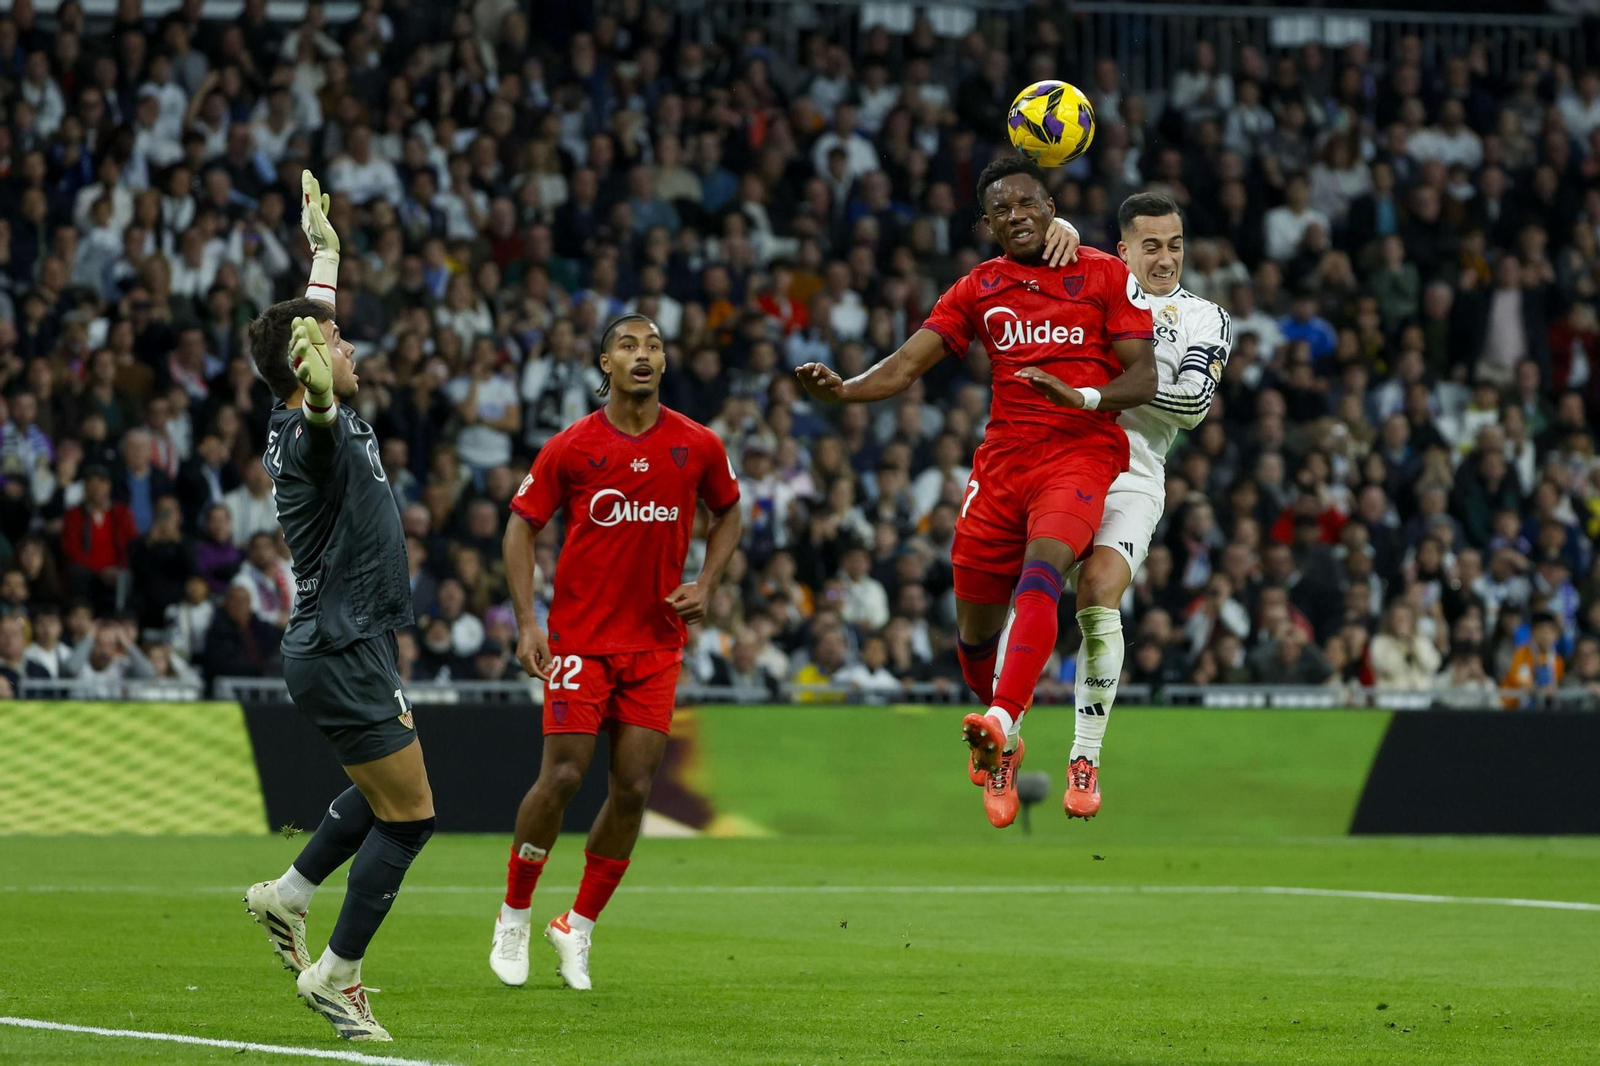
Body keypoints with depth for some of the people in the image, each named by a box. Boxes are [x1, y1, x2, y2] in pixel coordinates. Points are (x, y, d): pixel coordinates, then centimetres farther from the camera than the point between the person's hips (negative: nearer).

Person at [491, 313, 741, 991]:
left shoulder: (697, 446, 1)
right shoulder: (570, 447, -5)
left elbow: (728, 512, 18)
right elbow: (522, 526, 2)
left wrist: (705, 586, 3)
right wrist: (527, 621, -8)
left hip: (657, 641, 3)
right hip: (580, 636, -3)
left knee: (633, 787, -2)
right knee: (562, 775, -10)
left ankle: (577, 928, 14)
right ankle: (514, 917, 10)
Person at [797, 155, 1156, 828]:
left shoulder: (1106, 275, 4)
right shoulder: (978, 290, 13)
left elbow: (1144, 379, -2)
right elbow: (904, 367, 6)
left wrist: (1081, 397, -22)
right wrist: (841, 390, -13)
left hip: (1082, 453, -4)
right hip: (1001, 463, 4)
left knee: (1040, 575, -31)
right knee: (975, 630, 4)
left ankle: (1001, 722, -47)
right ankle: (1002, 746, 31)